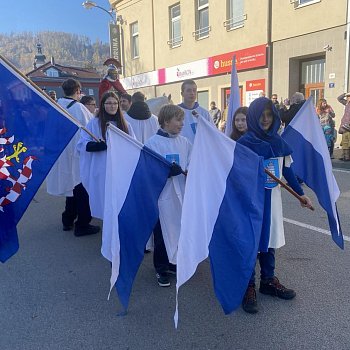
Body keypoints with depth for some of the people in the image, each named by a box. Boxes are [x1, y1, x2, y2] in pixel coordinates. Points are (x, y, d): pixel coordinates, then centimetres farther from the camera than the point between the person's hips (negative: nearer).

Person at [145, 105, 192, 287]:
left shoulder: (184, 142, 7)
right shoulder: (153, 142, -7)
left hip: (181, 193, 5)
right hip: (162, 194, -4)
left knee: (180, 229, 13)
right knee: (162, 232, 5)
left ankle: (174, 262, 33)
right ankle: (161, 269, 21)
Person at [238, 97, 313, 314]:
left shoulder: (278, 141, 5)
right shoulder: (245, 142, -10)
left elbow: (287, 170, 12)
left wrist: (301, 194, 15)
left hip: (272, 198, 5)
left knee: (269, 239, 15)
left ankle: (268, 281, 31)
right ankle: (249, 287, 16)